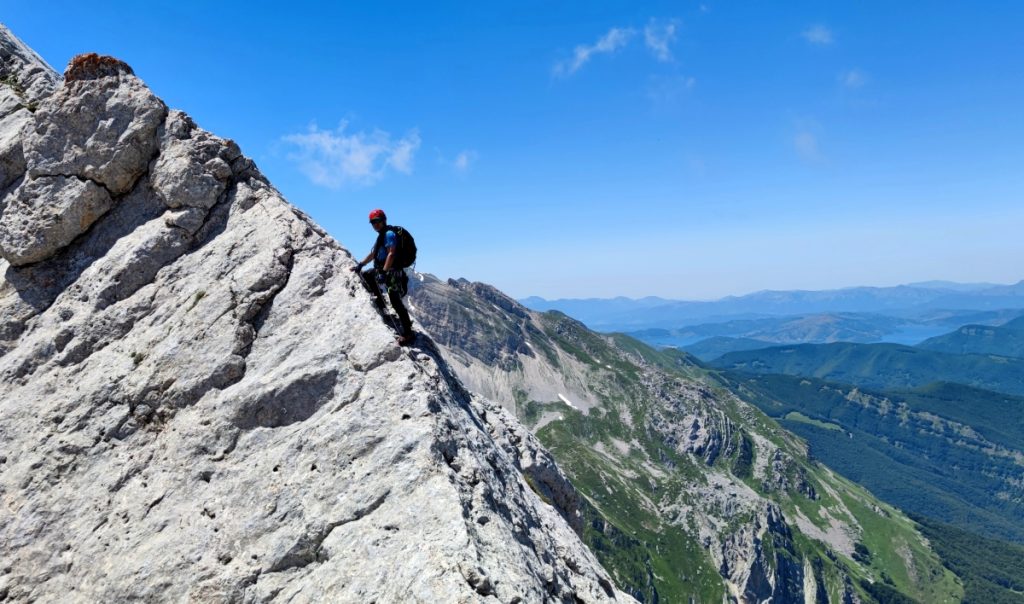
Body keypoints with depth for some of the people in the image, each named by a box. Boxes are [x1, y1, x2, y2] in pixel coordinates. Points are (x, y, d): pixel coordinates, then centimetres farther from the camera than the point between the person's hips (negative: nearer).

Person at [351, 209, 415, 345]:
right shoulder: (382, 235, 18)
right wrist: (360, 265, 30)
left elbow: (391, 254, -24)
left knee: (395, 302, -13)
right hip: (383, 269, 10)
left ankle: (408, 333, -13)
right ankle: (379, 300, 24)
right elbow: (373, 254, 29)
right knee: (366, 275, 26)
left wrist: (384, 271, -32)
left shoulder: (389, 234, -12)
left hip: (392, 271, -10)